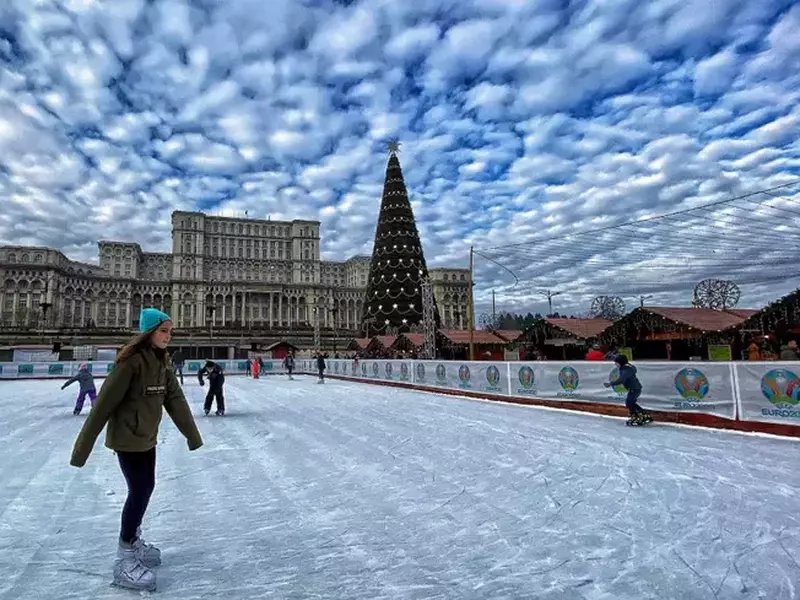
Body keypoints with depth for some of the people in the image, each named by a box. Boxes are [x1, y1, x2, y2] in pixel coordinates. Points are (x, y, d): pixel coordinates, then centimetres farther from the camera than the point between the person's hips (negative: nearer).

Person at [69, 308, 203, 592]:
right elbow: (104, 403, -21)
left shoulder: (162, 362, 1)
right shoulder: (131, 361, -22)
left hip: (147, 436, 8)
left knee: (145, 487, 17)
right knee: (140, 490, -4)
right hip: (127, 437, -8)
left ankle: (133, 540, 39)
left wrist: (193, 436, 6)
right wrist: (83, 447, -18)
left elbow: (176, 400, 4)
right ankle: (125, 558, 13)